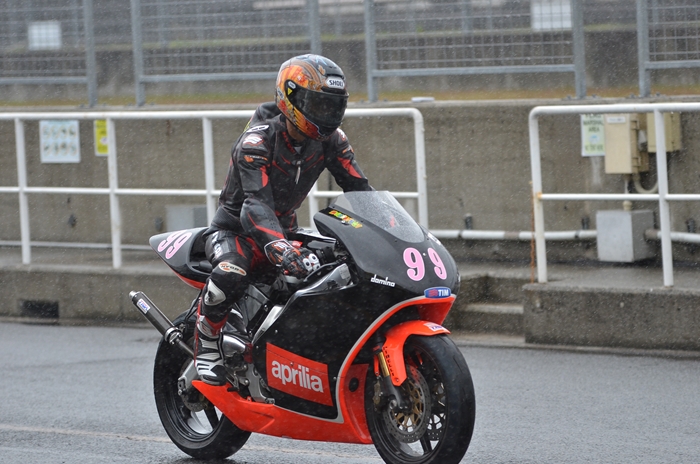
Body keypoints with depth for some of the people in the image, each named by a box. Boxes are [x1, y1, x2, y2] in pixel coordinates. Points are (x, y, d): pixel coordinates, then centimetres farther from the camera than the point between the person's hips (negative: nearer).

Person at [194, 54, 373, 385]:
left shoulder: (330, 139, -6)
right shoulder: (256, 140, -26)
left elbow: (359, 189, -4)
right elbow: (257, 204, -37)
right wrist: (283, 251, -54)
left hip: (286, 229, 6)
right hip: (235, 229, -6)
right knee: (230, 276, -39)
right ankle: (206, 343, -14)